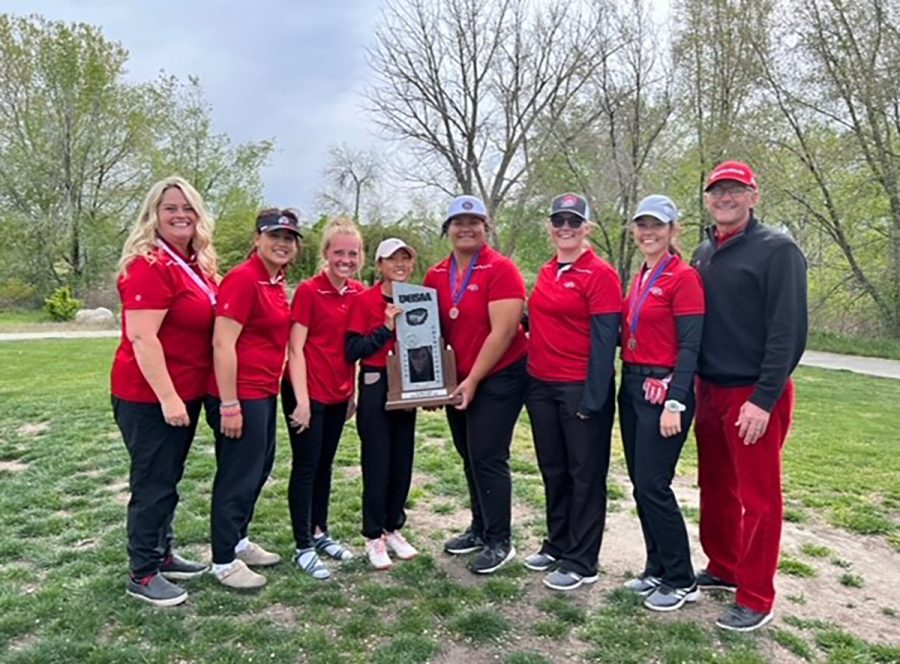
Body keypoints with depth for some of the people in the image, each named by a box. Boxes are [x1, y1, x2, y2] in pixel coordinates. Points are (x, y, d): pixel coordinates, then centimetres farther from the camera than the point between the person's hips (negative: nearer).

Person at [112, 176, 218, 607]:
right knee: (153, 484, 2)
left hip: (184, 393, 9)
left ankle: (163, 555, 35)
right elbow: (141, 336, -23)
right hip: (149, 397, -9)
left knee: (168, 479, 19)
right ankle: (142, 576, 18)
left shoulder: (195, 265, 9)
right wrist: (167, 397, -24)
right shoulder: (149, 264, -18)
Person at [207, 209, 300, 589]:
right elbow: (223, 344, -21)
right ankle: (224, 561, 17)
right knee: (238, 476, 1)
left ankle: (238, 541, 36)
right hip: (240, 395, -9)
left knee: (259, 469, 19)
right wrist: (228, 405, -22)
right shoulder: (243, 279, -17)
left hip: (265, 393, 10)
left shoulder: (276, 283, 11)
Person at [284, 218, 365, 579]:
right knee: (306, 466, 2)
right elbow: (295, 348, -13)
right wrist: (301, 400, -16)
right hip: (308, 392, -6)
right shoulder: (308, 291, -13)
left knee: (325, 465, 16)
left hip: (338, 393, 6)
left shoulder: (359, 293, 4)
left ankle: (320, 533, 29)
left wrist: (352, 392, 10)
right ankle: (304, 548, 11)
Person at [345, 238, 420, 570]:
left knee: (403, 461, 11)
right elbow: (352, 350, -12)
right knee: (377, 462, 1)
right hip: (375, 387, -5)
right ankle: (373, 537, 16)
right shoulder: (364, 301, -7)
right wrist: (386, 328, -19)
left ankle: (393, 528, 27)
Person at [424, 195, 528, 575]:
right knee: (470, 458, 15)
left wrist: (473, 380, -16)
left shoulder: (501, 270, -13)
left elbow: (503, 332, -18)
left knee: (488, 458, -5)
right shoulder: (436, 276, 6)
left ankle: (500, 542, 11)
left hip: (499, 378, -6)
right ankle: (480, 529, 31)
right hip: (459, 379, 7)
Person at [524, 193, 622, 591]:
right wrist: (530, 378, 11)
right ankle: (556, 544, 33)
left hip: (581, 389, -7)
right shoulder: (546, 273, 11)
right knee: (553, 470, 17)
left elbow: (604, 341, -13)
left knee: (585, 476, 6)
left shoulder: (600, 274, -10)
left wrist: (593, 398, -16)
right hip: (540, 386, 7)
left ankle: (581, 563, 17)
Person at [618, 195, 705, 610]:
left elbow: (690, 346, -15)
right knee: (639, 484, 12)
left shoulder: (684, 277, -10)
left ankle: (682, 582, 12)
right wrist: (626, 383, 7)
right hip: (632, 387, 8)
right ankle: (657, 570, 27)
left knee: (653, 486, -5)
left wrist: (675, 403, -19)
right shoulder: (639, 279, 13)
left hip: (664, 390, -8)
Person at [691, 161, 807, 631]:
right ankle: (722, 569, 33)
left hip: (755, 395, -6)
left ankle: (755, 599, 14)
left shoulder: (777, 250, -8)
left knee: (758, 496, 2)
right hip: (709, 390, 7)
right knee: (715, 487, 16)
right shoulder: (704, 253, 12)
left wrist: (764, 398, -17)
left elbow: (788, 331, -14)